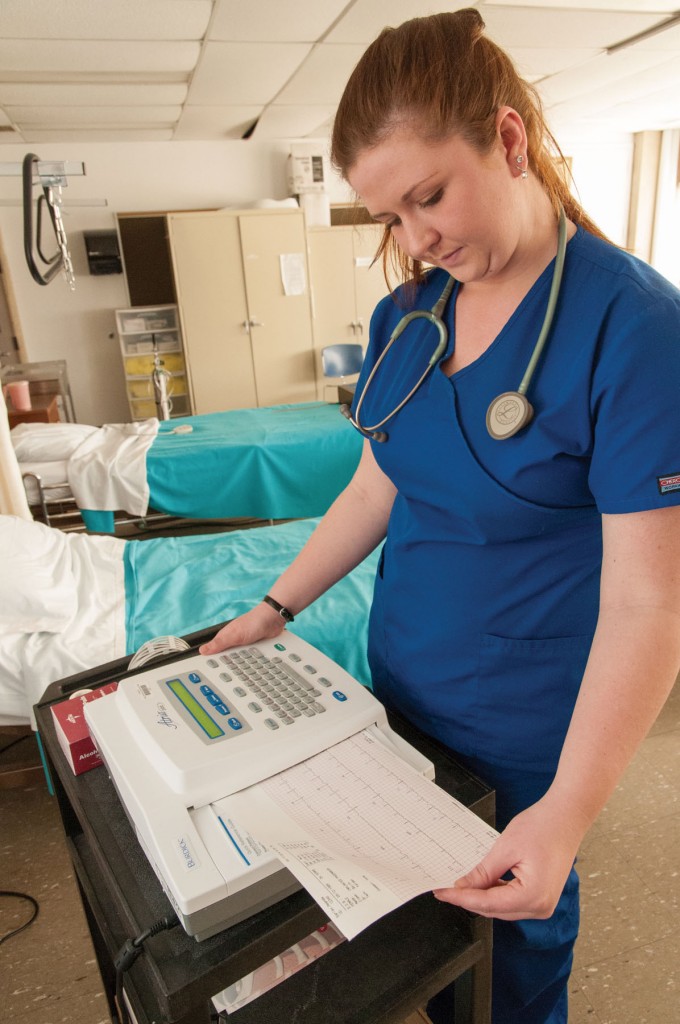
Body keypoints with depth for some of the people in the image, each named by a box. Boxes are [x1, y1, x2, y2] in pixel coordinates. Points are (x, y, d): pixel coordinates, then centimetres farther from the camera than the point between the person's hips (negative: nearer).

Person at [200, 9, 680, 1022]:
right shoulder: (404, 316, -1)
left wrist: (567, 811, -26)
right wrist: (274, 609, 6)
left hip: (528, 726, -5)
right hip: (402, 685, 6)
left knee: (520, 923, 21)